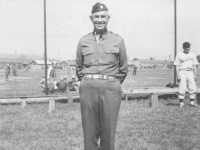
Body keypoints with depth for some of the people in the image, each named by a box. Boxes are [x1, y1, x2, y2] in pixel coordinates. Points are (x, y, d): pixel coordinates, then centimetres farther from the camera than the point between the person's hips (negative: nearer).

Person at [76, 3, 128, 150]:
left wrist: (114, 84, 9)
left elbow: (123, 69, 12)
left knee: (108, 131, 5)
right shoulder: (83, 41, 9)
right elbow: (79, 67, 18)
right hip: (88, 88, 1)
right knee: (90, 129, 5)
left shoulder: (118, 40, 6)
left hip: (111, 89, -1)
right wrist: (86, 82, 11)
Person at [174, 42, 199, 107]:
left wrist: (195, 75, 5)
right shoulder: (179, 55, 3)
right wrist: (178, 75, -8)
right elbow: (177, 66, 0)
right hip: (182, 72, -3)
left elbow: (194, 65, 13)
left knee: (193, 88, -2)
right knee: (182, 88, -6)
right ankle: (181, 102, 2)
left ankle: (192, 102, 8)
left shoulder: (192, 55, 12)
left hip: (190, 72, 3)